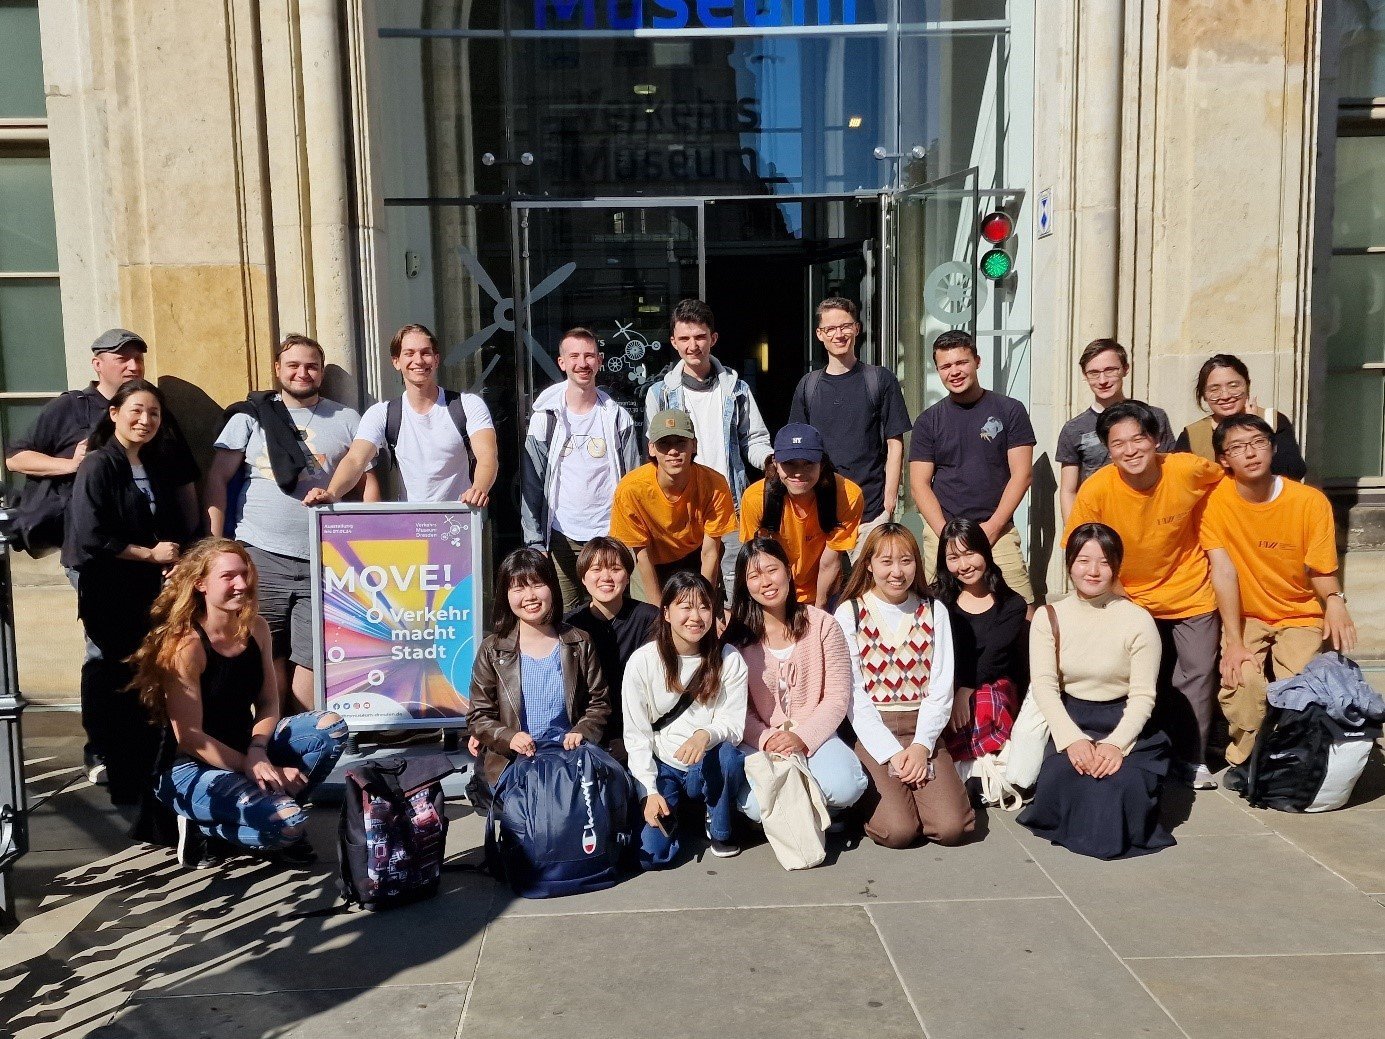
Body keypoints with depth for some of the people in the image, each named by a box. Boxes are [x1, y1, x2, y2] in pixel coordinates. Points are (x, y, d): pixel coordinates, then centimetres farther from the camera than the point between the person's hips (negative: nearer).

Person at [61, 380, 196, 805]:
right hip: (109, 595, -6)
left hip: (152, 593, 6)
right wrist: (150, 554, -11)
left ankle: (146, 777, 16)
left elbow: (176, 530, 17)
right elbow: (91, 538, -15)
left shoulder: (158, 466, 13)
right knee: (117, 688, -2)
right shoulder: (98, 466, -7)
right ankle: (125, 783, 9)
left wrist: (177, 559, -3)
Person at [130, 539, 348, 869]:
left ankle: (273, 804, -1)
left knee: (331, 728, -13)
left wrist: (257, 752, -17)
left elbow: (268, 704, 2)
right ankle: (202, 827, -1)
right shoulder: (185, 646, -20)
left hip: (243, 749, 7)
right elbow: (189, 737, -19)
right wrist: (253, 767, -20)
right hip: (191, 768, -7)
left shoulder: (256, 628, -1)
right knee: (287, 823, -27)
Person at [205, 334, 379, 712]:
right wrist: (216, 544, -4)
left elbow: (367, 483, 11)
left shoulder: (346, 420, 11)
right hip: (260, 555, 0)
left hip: (323, 561, 0)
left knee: (311, 657, -3)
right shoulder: (251, 416, 9)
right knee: (268, 655, 2)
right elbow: (218, 478, 5)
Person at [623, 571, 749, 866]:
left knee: (728, 753, -34)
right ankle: (671, 807, 15)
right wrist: (651, 791, -15)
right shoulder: (642, 662, -10)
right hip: (661, 767, -1)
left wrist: (707, 734, -34)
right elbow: (635, 734, -7)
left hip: (708, 769, 1)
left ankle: (720, 828, -3)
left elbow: (733, 725, -10)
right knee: (652, 854, -21)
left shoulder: (729, 661, -8)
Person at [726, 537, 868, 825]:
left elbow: (837, 696, -3)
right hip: (760, 740, 0)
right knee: (758, 805, -29)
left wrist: (803, 737, -16)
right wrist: (765, 739, -20)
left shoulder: (822, 624, -2)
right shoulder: (737, 634, -3)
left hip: (814, 734, 1)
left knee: (845, 787, -29)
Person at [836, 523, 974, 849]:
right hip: (870, 731, -3)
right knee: (898, 831, -21)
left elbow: (940, 688, 4)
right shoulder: (849, 614, -1)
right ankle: (872, 793, 11)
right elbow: (852, 694, -5)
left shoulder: (934, 612, 9)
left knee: (951, 827, -17)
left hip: (922, 727, 3)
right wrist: (891, 752, -14)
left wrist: (921, 745, -10)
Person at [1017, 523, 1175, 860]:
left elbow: (1143, 695, -7)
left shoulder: (1138, 621, -5)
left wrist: (1116, 743, -22)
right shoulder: (1048, 617, 2)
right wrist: (1072, 739, -21)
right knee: (1059, 778, -28)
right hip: (1070, 721, 2)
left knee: (1119, 783, -30)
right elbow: (1044, 686, -6)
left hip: (1125, 725, -1)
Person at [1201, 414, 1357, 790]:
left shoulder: (1311, 501, -11)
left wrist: (1334, 600, -30)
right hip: (1244, 615, -1)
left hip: (1300, 617, 1)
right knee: (1241, 680, -26)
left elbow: (1322, 571, -6)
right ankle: (1243, 757, 1)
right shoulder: (1216, 498, -13)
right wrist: (1235, 644, -22)